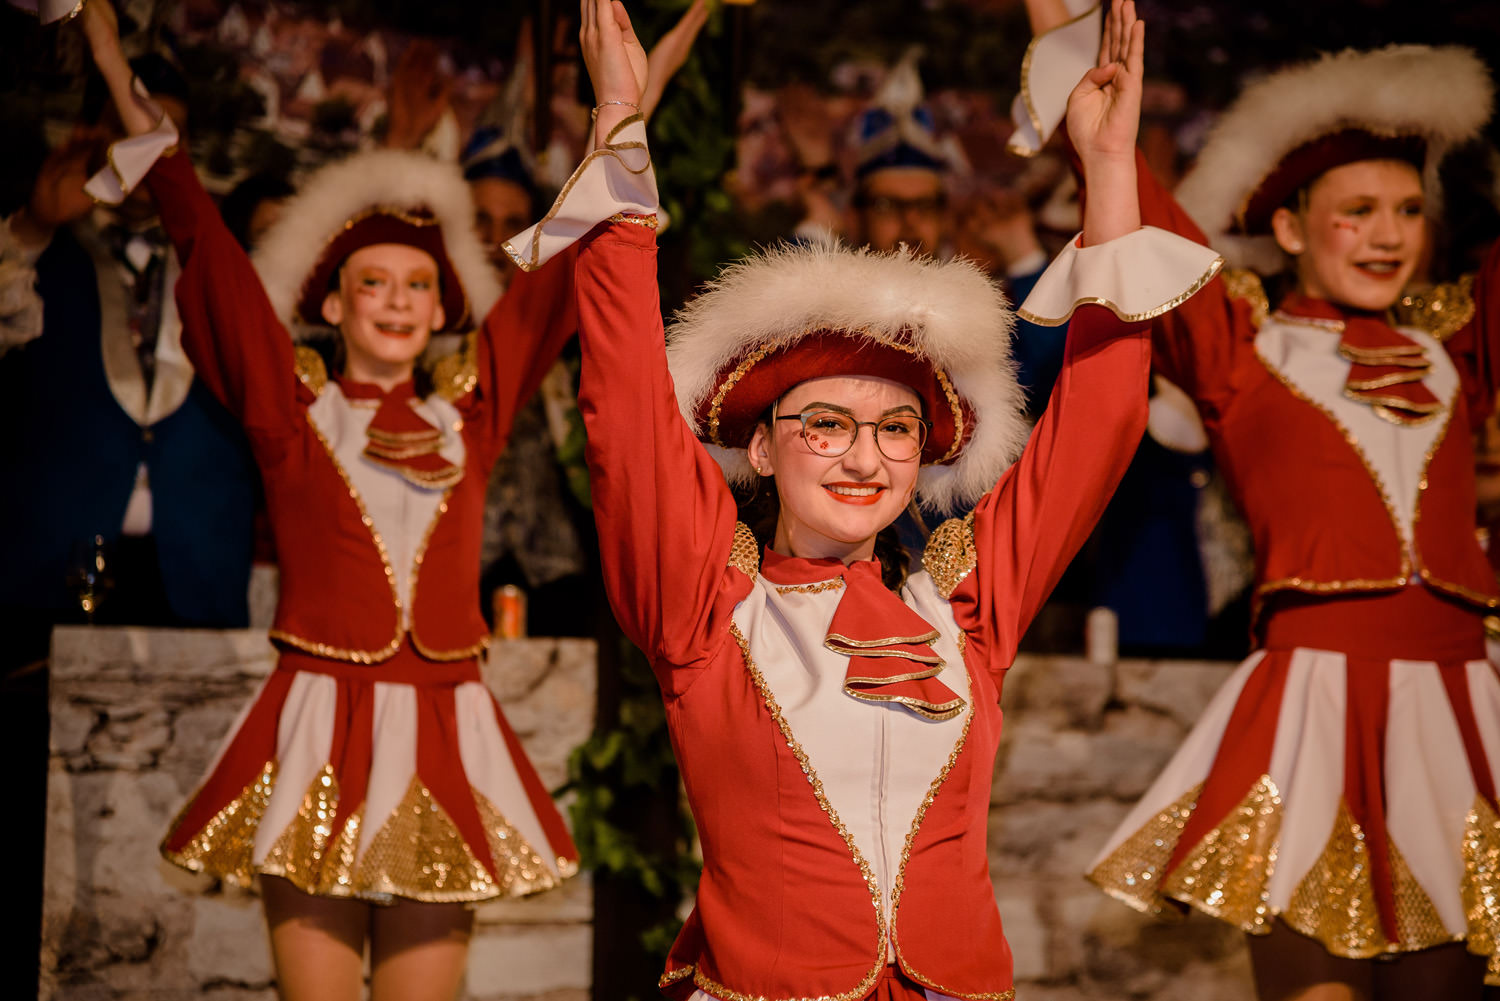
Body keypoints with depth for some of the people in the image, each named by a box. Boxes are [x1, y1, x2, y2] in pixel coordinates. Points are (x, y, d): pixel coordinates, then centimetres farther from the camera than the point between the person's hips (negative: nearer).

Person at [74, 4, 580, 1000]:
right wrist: (127, 87, 2)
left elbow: (563, 287, 13)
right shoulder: (293, 407, 4)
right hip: (320, 734, -2)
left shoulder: (469, 409, 10)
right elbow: (209, 247, 3)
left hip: (444, 741, 2)